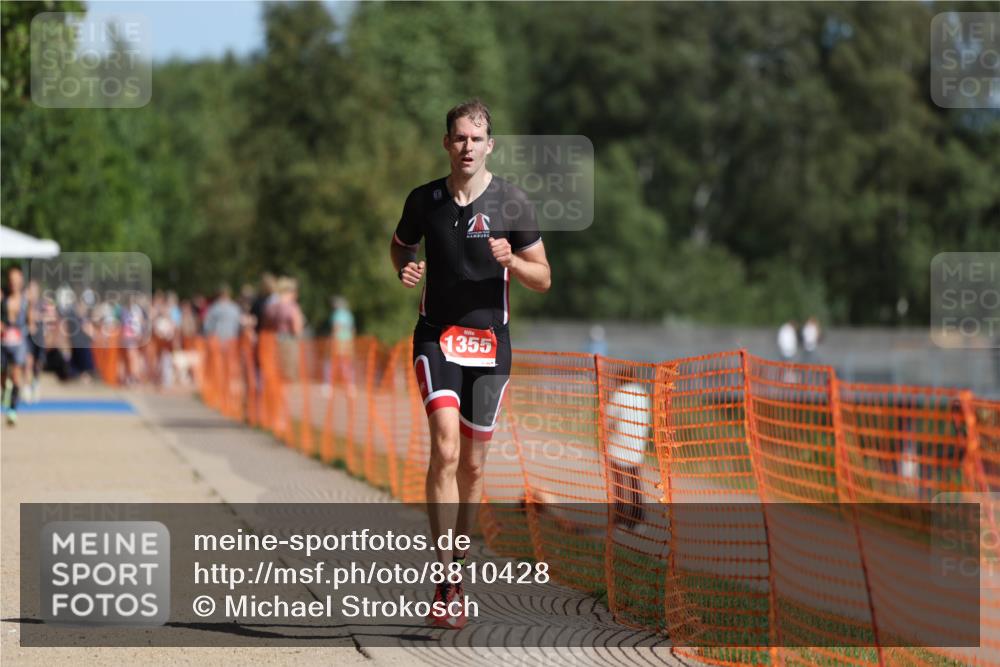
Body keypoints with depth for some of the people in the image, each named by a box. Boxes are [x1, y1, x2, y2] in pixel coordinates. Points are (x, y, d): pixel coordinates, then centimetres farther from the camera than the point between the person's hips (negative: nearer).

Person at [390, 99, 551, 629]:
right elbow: (399, 245, 21)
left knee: (472, 465, 7)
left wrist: (511, 260, -18)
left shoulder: (511, 203, -2)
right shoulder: (424, 200, 1)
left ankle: (454, 562, 26)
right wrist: (405, 271, -2)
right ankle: (447, 584, -20)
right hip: (436, 337, -1)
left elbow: (542, 279, 3)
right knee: (445, 449, -18)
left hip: (490, 343, 1)